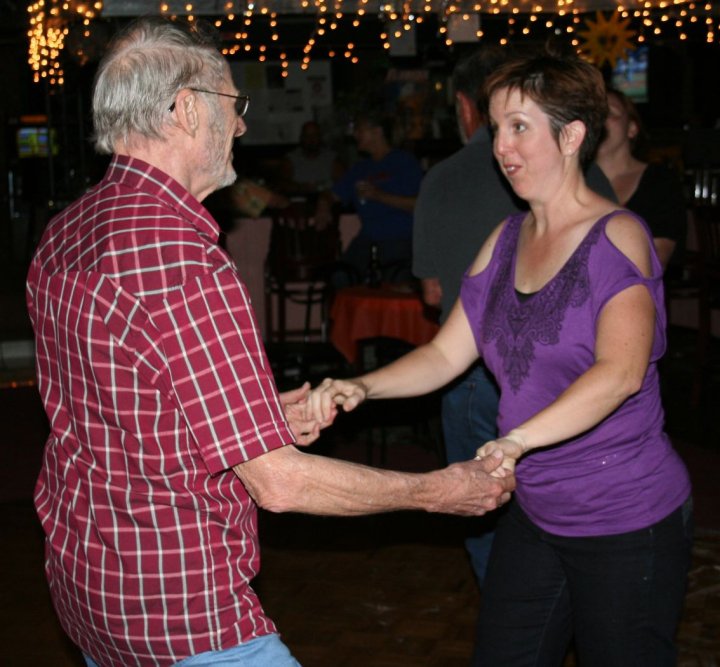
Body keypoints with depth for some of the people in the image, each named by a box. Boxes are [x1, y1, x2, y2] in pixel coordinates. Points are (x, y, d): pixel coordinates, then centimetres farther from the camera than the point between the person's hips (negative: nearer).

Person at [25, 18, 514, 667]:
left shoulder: (61, 236, 3)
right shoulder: (185, 265, -26)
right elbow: (278, 482, -23)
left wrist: (260, 417, 12)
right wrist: (437, 491, -11)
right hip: (181, 613, -9)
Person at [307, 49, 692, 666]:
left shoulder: (617, 235, -15)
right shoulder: (506, 240, 7)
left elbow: (620, 371, -30)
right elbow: (446, 353, 7)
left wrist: (518, 439, -43)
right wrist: (362, 388, -10)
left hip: (629, 521, -6)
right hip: (535, 513, 7)